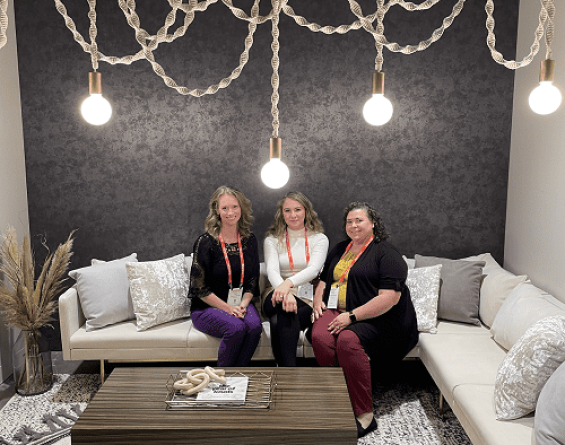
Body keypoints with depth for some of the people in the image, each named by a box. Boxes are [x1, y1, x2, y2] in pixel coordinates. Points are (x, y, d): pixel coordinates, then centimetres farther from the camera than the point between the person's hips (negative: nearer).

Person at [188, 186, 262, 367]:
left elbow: (252, 281, 11)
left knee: (255, 326, -28)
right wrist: (228, 308, -15)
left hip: (240, 304, 4)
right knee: (236, 328, -32)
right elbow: (200, 288, -8)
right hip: (207, 307, -3)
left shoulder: (250, 240, 7)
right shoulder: (206, 242, -7)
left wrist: (243, 304, -8)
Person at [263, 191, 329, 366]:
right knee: (285, 309, -37)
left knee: (279, 321, -34)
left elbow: (314, 269, -11)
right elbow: (272, 270, -7)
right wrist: (285, 292, -32)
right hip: (280, 296, 1)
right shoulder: (272, 240, 12)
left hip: (308, 300, -1)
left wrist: (289, 282, -33)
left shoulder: (319, 239, 9)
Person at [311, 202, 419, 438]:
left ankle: (364, 414, -23)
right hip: (336, 311, 6)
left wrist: (352, 316, -19)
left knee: (348, 340, -34)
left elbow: (390, 297, -14)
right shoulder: (339, 249, 21)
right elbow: (324, 281, 30)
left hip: (374, 319, -5)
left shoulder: (386, 253, -2)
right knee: (319, 337, -27)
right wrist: (318, 301, 8)